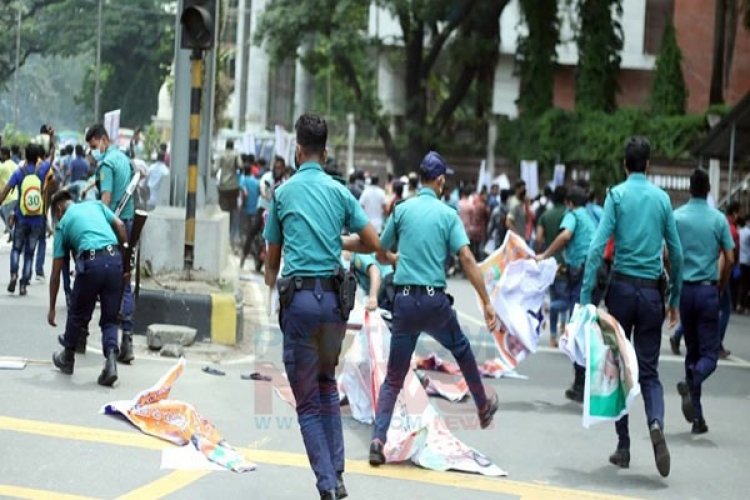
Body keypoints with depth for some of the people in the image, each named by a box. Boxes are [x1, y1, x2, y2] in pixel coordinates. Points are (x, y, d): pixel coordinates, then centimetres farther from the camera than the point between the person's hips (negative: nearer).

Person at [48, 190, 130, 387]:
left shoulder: (63, 224, 19)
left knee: (77, 314, 21)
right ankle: (110, 361, -8)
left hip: (90, 263, -2)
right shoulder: (95, 205, 25)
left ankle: (67, 359, 38)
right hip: (114, 259, 2)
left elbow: (56, 273, 18)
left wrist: (52, 308, 24)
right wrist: (126, 265, 14)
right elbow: (120, 226, 9)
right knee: (110, 319, 13)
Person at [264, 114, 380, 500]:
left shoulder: (282, 193, 4)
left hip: (298, 298, -3)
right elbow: (373, 244, 6)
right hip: (334, 296, 3)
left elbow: (272, 257, 12)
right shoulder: (340, 192, 8)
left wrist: (270, 283, 33)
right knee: (327, 384, 22)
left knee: (308, 400, 5)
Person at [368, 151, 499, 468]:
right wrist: (486, 302, -8)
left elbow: (381, 254, 12)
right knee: (462, 350, 27)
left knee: (394, 377, 8)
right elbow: (466, 258, -10)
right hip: (435, 301, -1)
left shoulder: (402, 209, 3)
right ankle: (483, 407, 43)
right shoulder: (448, 213, 0)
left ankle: (378, 438, -7)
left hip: (404, 300, 1)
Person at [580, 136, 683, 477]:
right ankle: (656, 422, -22)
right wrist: (675, 299, 18)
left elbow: (598, 247, -11)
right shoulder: (662, 198, 4)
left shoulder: (617, 195, -3)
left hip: (622, 287, -2)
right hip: (652, 292, 2)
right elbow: (676, 253, 8)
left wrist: (585, 296, -10)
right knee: (648, 370, 7)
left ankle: (623, 446, 11)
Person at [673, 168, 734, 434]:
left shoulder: (676, 217, -1)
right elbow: (729, 260, -4)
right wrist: (721, 288, 10)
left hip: (684, 290, 2)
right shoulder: (718, 219, -3)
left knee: (693, 351, 12)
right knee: (709, 353, 4)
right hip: (707, 290, -2)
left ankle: (697, 417, 12)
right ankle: (691, 383, -29)